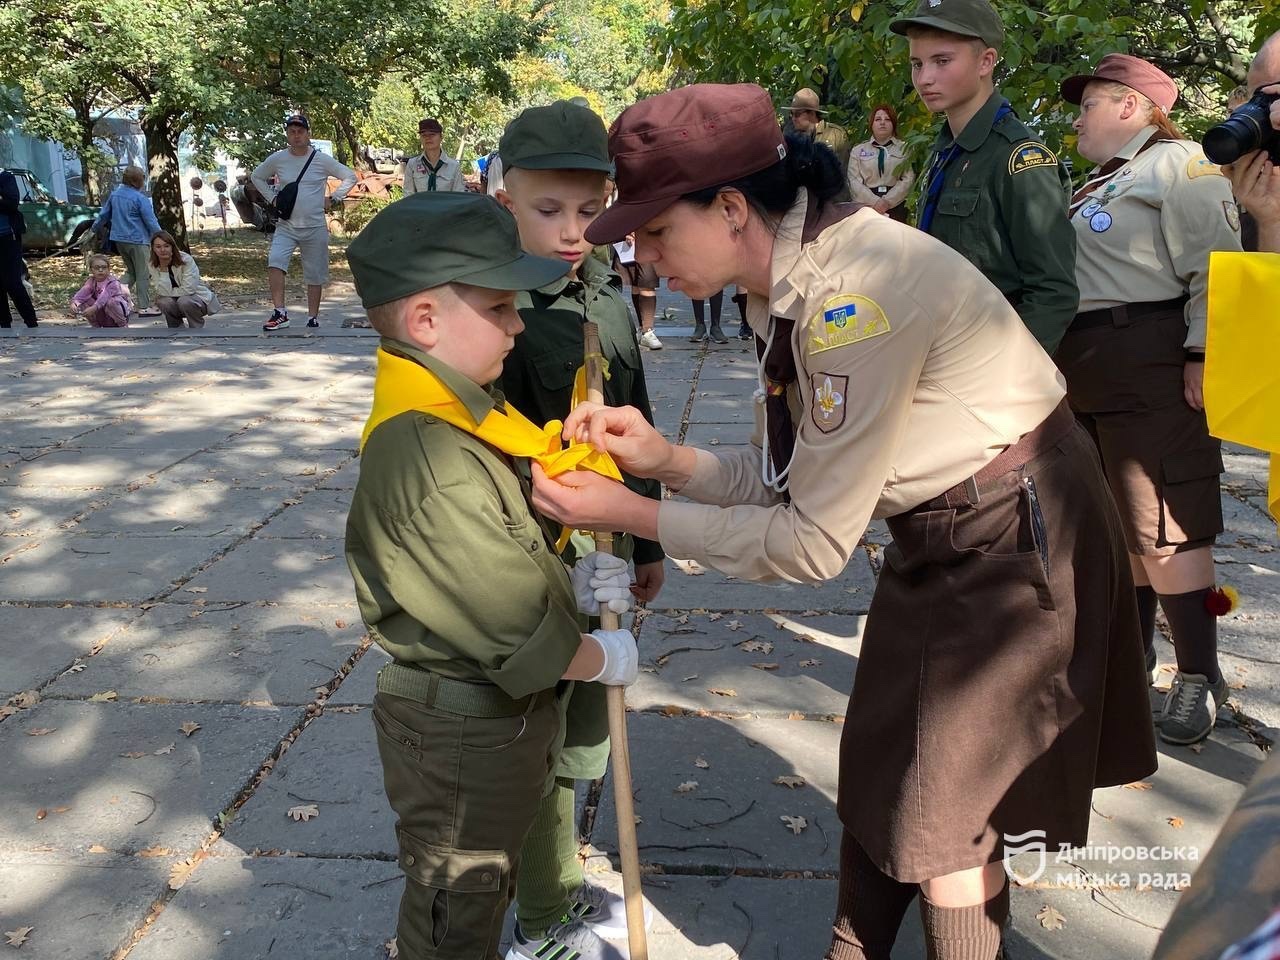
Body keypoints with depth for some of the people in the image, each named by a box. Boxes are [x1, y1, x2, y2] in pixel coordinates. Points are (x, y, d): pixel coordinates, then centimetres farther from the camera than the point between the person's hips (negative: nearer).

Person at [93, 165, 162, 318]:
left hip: (119, 239, 7)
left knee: (131, 271, 20)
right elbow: (151, 221, -14)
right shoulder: (140, 198, -15)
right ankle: (144, 307, 4)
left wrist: (94, 228, 33)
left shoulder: (114, 195, 7)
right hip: (137, 240, -7)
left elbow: (104, 214, 18)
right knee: (143, 274, 2)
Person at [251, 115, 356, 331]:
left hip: (315, 226, -1)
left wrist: (333, 199, -1)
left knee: (315, 274, 6)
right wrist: (272, 198, 8)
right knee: (274, 262, -21)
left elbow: (350, 177, 3)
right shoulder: (277, 159, 3)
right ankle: (280, 313, -19)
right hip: (286, 226, 1)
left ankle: (313, 317, 20)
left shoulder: (321, 160, -3)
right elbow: (256, 176, 19)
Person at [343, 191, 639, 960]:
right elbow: (515, 633, -28)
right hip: (460, 737, -9)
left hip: (500, 717, 9)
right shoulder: (429, 458, -31)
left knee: (484, 892, 29)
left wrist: (572, 585, -4)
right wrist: (603, 658, -11)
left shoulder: (457, 417, 2)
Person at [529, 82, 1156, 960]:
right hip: (938, 535, 9)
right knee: (877, 775, 17)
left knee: (946, 815, 5)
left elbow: (816, 542, -25)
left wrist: (633, 516, -20)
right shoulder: (790, 285, -2)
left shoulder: (853, 292, -29)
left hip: (1019, 540, -8)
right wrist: (666, 458, -11)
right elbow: (797, 477, 2)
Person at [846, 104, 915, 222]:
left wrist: (888, 201, -14)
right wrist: (874, 201, -12)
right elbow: (854, 181, 2)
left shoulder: (904, 148, 10)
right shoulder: (858, 150, 13)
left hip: (896, 205, -1)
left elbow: (908, 179, -1)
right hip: (866, 205, 1)